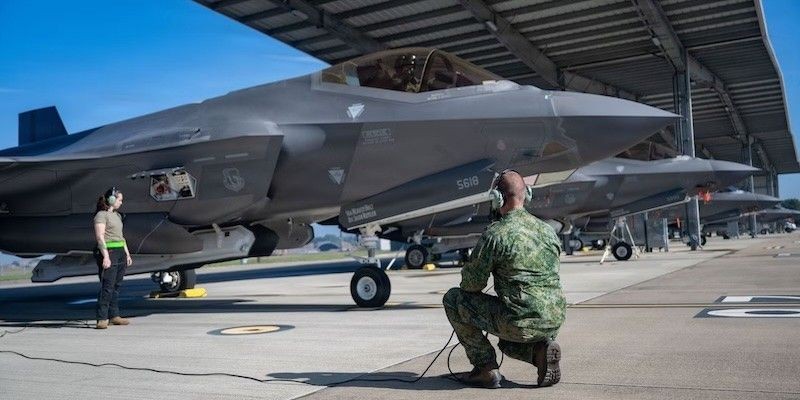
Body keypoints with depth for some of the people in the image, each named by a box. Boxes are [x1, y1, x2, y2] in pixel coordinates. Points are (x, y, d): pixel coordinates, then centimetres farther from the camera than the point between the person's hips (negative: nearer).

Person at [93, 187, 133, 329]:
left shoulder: (117, 215, 20)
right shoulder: (101, 215, -7)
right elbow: (99, 236, -15)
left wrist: (127, 254, 21)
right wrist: (106, 256, -22)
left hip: (120, 252, 9)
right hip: (108, 252, -9)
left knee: (117, 286, 9)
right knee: (107, 287, -12)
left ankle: (114, 316, 14)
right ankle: (102, 319, -11)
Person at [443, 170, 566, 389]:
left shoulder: (495, 234, -11)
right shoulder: (547, 230, 10)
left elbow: (471, 284, -8)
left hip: (521, 323, -7)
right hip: (553, 323, 8)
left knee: (453, 299, 8)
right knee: (508, 344, 38)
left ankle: (486, 368, 8)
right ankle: (541, 349, 6)